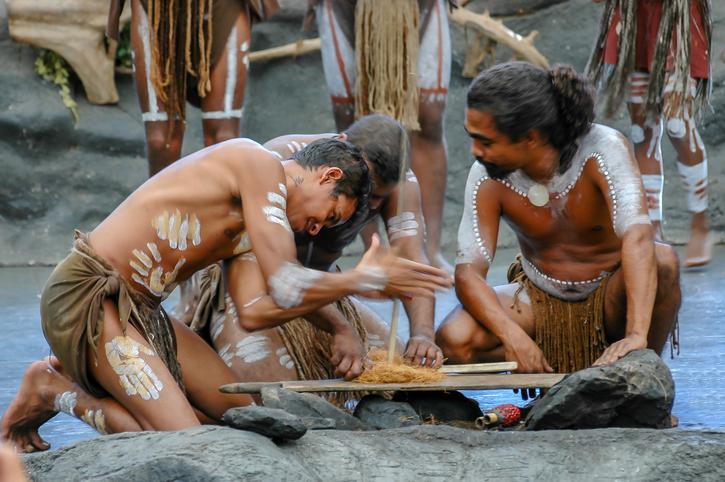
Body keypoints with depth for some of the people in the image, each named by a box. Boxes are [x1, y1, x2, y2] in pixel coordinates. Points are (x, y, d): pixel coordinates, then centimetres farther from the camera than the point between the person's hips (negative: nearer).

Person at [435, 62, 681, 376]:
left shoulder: (603, 149, -27)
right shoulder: (488, 177, -18)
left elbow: (637, 236, -40)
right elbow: (468, 273, -20)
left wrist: (636, 336, -53)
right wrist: (512, 335, -40)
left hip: (610, 299, -1)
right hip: (539, 301, 2)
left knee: (663, 260, -35)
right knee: (453, 341, -27)